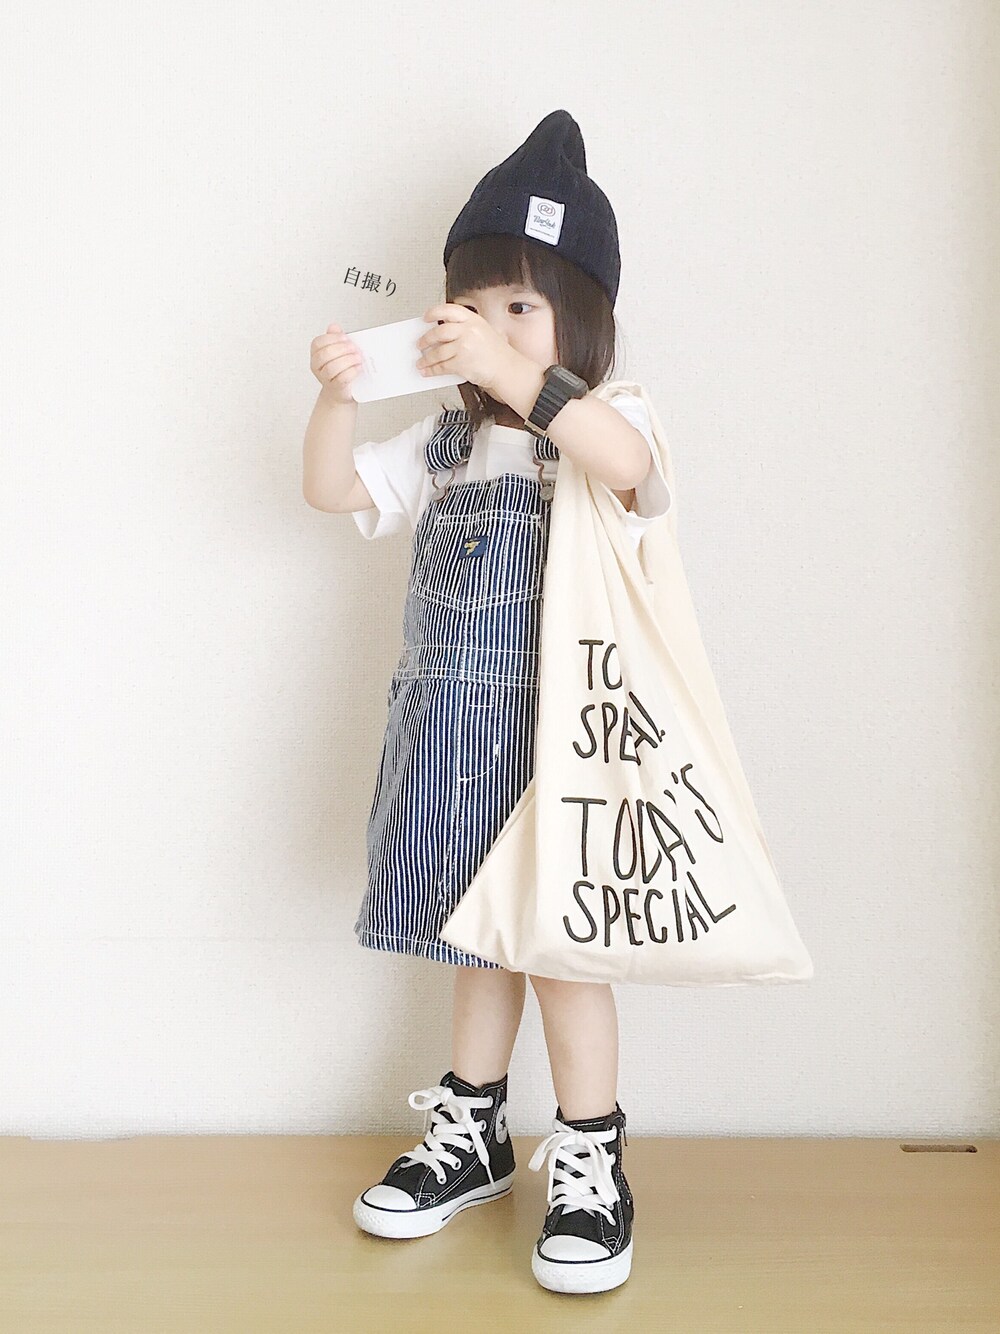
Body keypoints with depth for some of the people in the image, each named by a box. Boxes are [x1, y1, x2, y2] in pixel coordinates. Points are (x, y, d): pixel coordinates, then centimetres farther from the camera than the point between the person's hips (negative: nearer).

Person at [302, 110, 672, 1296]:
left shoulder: (606, 423, -7)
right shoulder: (444, 444, 11)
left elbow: (628, 465, -31)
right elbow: (332, 490, 6)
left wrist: (511, 372, -41)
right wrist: (335, 395, -12)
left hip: (554, 731, -6)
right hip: (455, 736, 6)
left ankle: (588, 1166, 17)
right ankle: (470, 1136, 33)